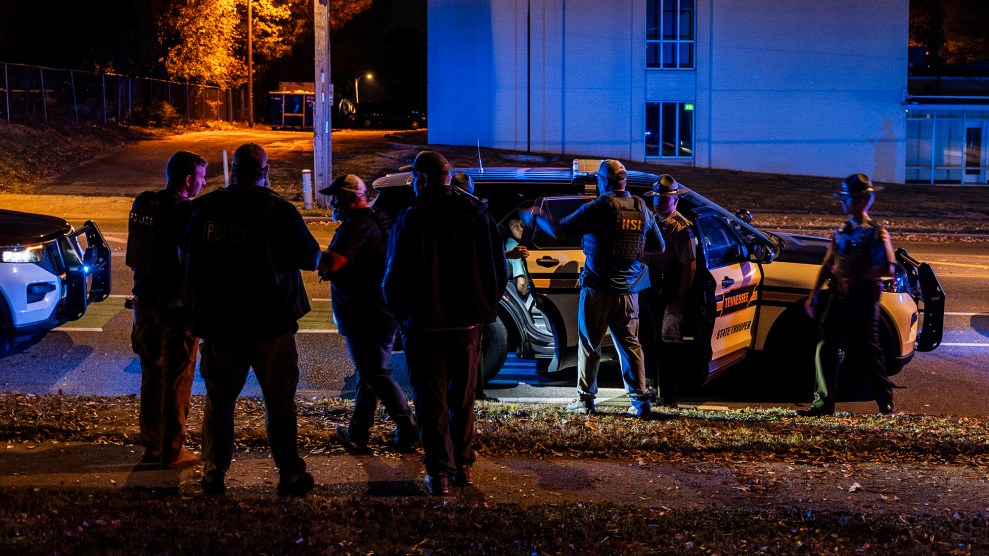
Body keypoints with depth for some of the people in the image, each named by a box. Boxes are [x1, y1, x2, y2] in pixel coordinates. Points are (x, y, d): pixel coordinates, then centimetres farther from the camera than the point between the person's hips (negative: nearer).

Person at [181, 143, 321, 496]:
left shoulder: (203, 208, 0)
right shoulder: (279, 212, -12)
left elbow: (186, 250, 15)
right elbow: (310, 257, -4)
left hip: (218, 324, 3)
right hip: (269, 322, -3)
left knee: (219, 400, 14)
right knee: (279, 400, 7)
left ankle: (213, 473, 16)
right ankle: (290, 474, 10)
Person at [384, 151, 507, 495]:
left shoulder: (411, 219, -13)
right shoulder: (477, 213, 2)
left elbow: (394, 277, -11)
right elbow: (499, 269, 6)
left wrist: (402, 314, 5)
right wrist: (485, 309, 14)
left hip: (425, 325, -4)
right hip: (468, 322, 4)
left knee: (431, 401, 4)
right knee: (463, 398, 17)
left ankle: (440, 471, 1)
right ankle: (463, 466, 22)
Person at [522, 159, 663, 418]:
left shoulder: (599, 208, -13)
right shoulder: (642, 209, 4)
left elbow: (558, 229, -11)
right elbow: (659, 246, 13)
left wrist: (535, 217, 6)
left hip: (598, 289, -4)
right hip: (629, 290, 4)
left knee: (589, 345, 6)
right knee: (630, 344, 9)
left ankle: (585, 399, 11)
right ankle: (640, 400, 3)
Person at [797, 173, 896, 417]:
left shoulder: (876, 233, -6)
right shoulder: (841, 232, 15)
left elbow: (888, 268, -15)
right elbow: (827, 265, 18)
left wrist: (858, 277, -14)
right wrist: (813, 294, 14)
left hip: (862, 299, -7)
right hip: (838, 297, 7)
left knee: (865, 352, -3)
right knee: (826, 349, 2)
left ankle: (885, 401, 10)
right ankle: (823, 403, 5)